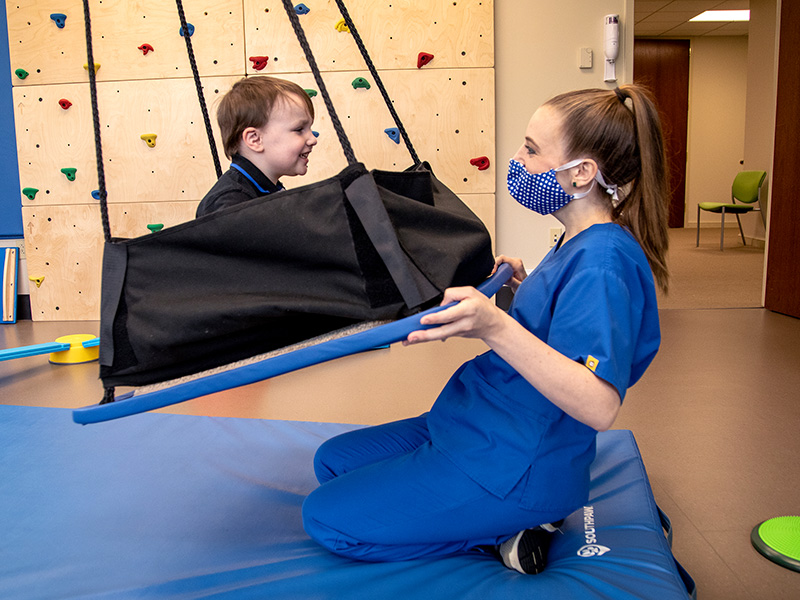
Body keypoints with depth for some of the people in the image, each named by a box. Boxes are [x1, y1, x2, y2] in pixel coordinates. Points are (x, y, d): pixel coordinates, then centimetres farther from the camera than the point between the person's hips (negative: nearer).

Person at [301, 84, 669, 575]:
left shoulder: (603, 260, -24)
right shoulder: (579, 244, 7)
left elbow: (598, 407, -35)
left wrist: (496, 328, -44)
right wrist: (525, 287, 9)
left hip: (512, 466, -10)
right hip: (477, 426, 10)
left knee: (326, 518, -6)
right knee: (333, 460, 16)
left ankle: (504, 534, 0)